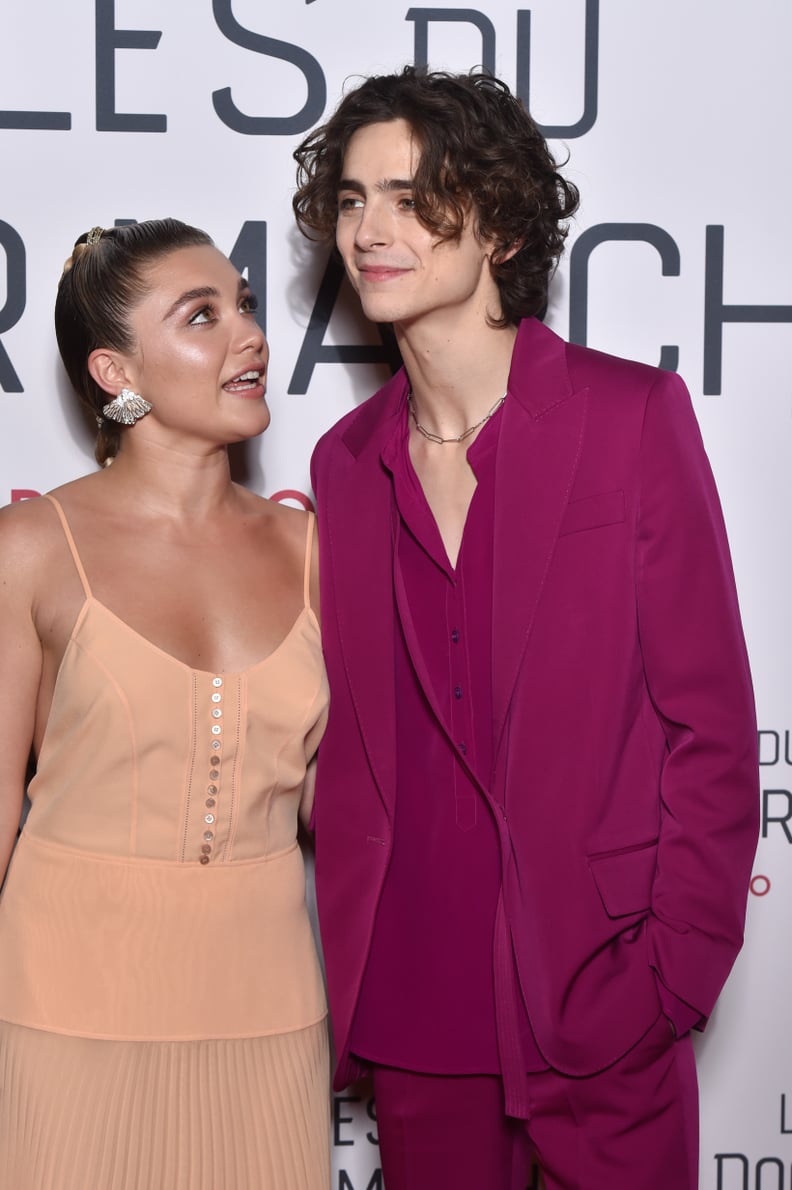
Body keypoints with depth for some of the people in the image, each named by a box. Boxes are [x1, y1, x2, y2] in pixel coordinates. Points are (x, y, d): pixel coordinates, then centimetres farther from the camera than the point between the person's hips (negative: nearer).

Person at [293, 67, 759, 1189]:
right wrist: (347, 970, 5)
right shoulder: (347, 461, 7)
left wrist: (675, 969, -10)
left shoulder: (634, 413, -6)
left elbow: (709, 720, -6)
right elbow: (347, 742, 11)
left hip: (594, 1002, -4)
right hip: (406, 1003, 4)